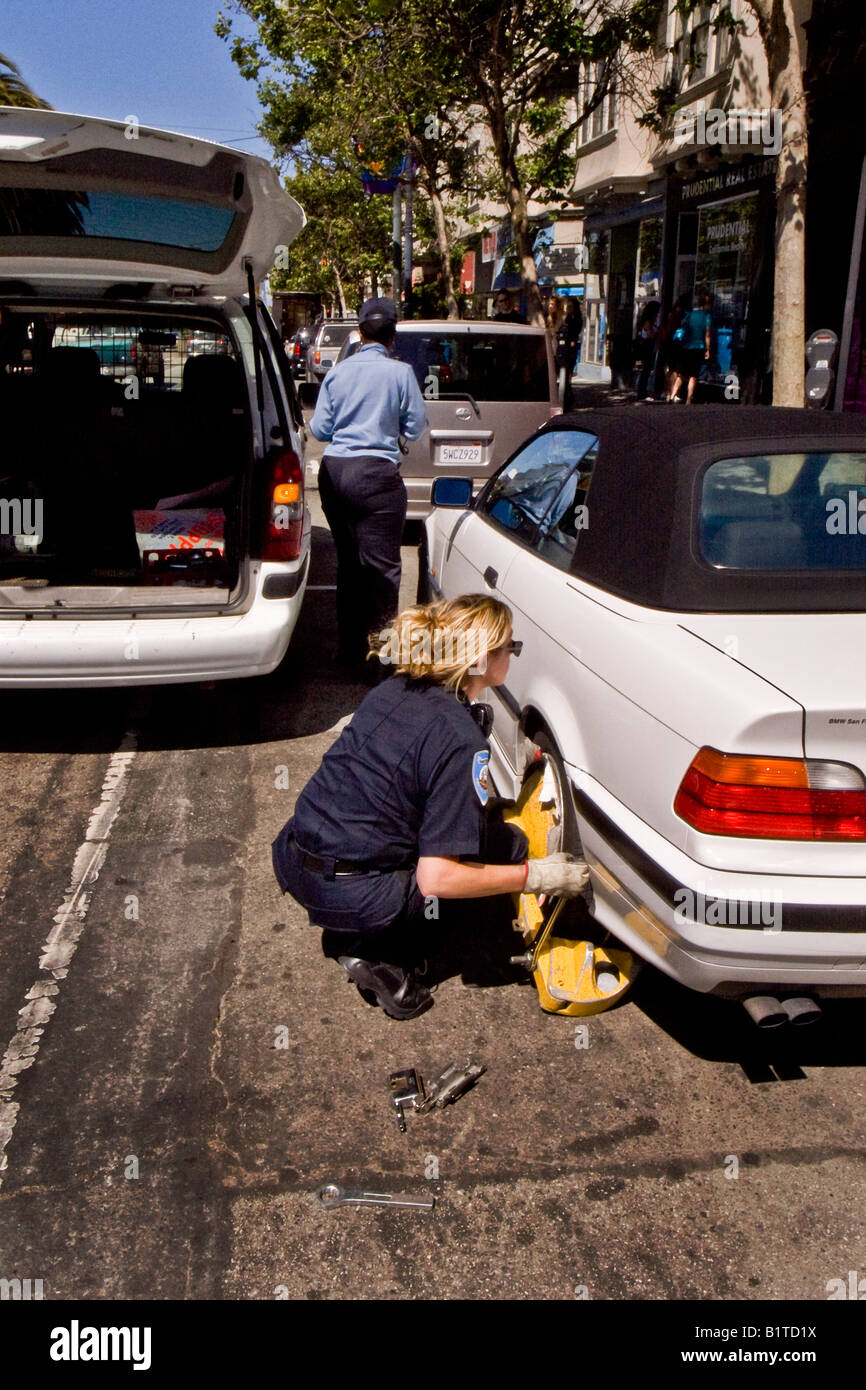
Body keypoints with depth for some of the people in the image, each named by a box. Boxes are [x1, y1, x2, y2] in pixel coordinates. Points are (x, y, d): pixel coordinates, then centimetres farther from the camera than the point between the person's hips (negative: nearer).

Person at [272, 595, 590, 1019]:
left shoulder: (393, 690, 4)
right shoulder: (461, 740, -20)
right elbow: (437, 879, -22)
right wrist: (536, 876, -11)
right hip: (349, 895, -8)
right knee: (506, 844, 3)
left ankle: (349, 933, 16)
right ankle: (382, 957, 1)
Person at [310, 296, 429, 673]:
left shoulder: (337, 372, 6)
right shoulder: (400, 373, -4)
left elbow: (319, 429, 8)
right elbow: (416, 427, 2)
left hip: (333, 471, 5)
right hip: (376, 472, -4)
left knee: (348, 562, 15)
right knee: (381, 565, -2)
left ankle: (350, 648, 22)